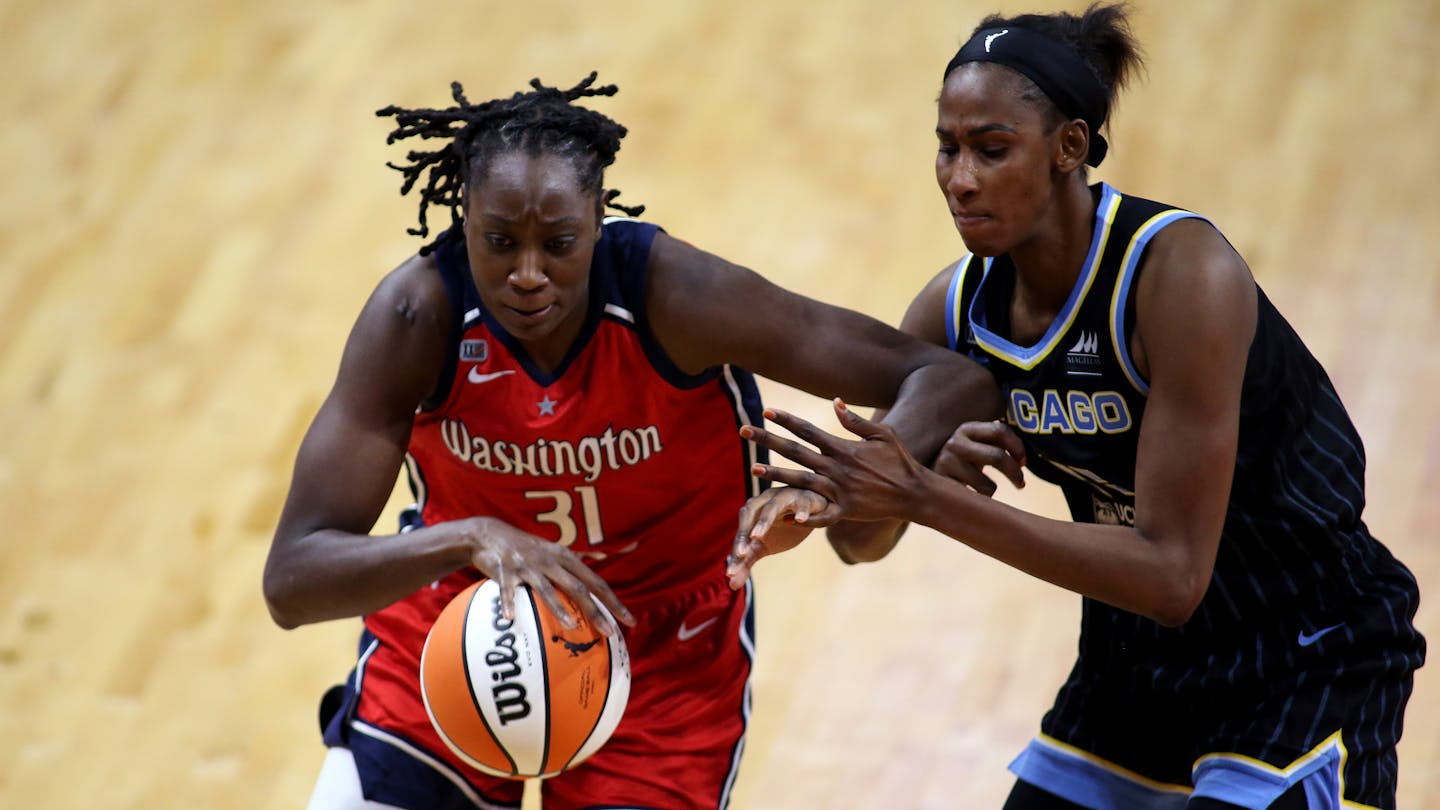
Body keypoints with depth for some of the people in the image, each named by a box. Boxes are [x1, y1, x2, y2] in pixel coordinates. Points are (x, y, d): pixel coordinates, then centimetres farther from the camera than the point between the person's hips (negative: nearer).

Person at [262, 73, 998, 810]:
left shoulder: (672, 295, -27)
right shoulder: (419, 313, -24)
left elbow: (954, 382, -28)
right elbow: (290, 581, -27)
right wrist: (468, 538, -45)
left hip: (663, 653, -1)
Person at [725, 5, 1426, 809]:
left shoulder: (1183, 274, -27)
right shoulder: (958, 305, -7)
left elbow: (1171, 575, -30)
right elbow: (866, 541, 5)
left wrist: (928, 497, -33)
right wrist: (815, 500, -20)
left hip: (1309, 672, -7)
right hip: (1142, 656, 7)